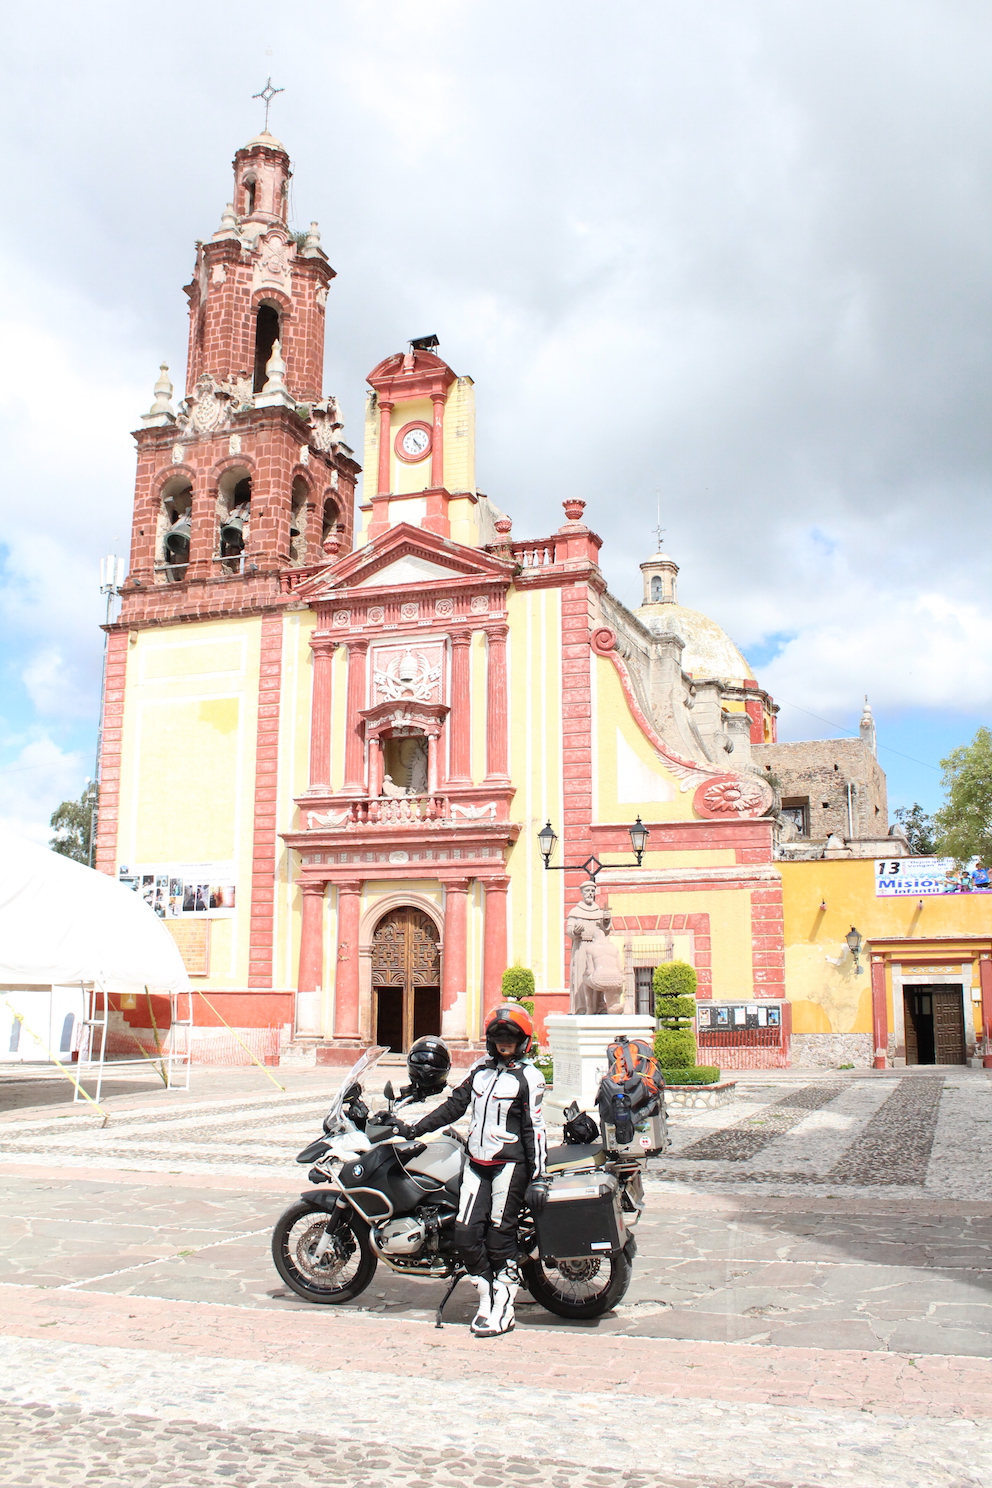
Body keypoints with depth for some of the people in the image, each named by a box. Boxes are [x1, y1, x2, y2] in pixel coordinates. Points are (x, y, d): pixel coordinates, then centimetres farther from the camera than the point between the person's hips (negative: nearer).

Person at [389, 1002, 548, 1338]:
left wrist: (538, 1179, -9)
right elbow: (454, 1106, 16)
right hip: (476, 1163, 5)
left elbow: (534, 1130, -6)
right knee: (466, 1234, -1)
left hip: (509, 1164, -5)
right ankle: (486, 1298, 15)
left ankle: (503, 1310, 8)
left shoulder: (529, 1077, -3)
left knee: (499, 1236, -4)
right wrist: (413, 1129, 12)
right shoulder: (480, 1069, 13)